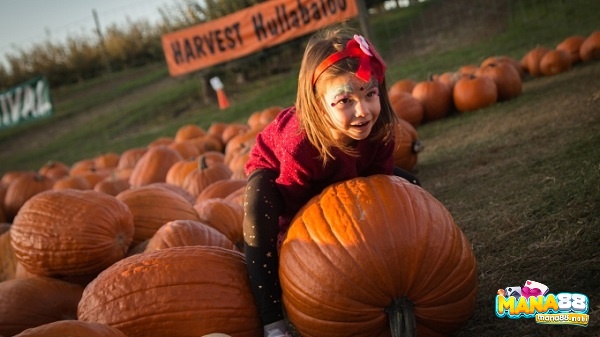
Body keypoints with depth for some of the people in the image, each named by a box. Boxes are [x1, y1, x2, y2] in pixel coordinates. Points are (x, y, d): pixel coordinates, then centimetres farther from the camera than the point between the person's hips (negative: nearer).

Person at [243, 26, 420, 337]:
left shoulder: (379, 128, -31)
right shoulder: (300, 145, -45)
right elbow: (290, 208, -32)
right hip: (278, 173, -6)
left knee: (408, 186, -3)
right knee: (258, 197, -40)